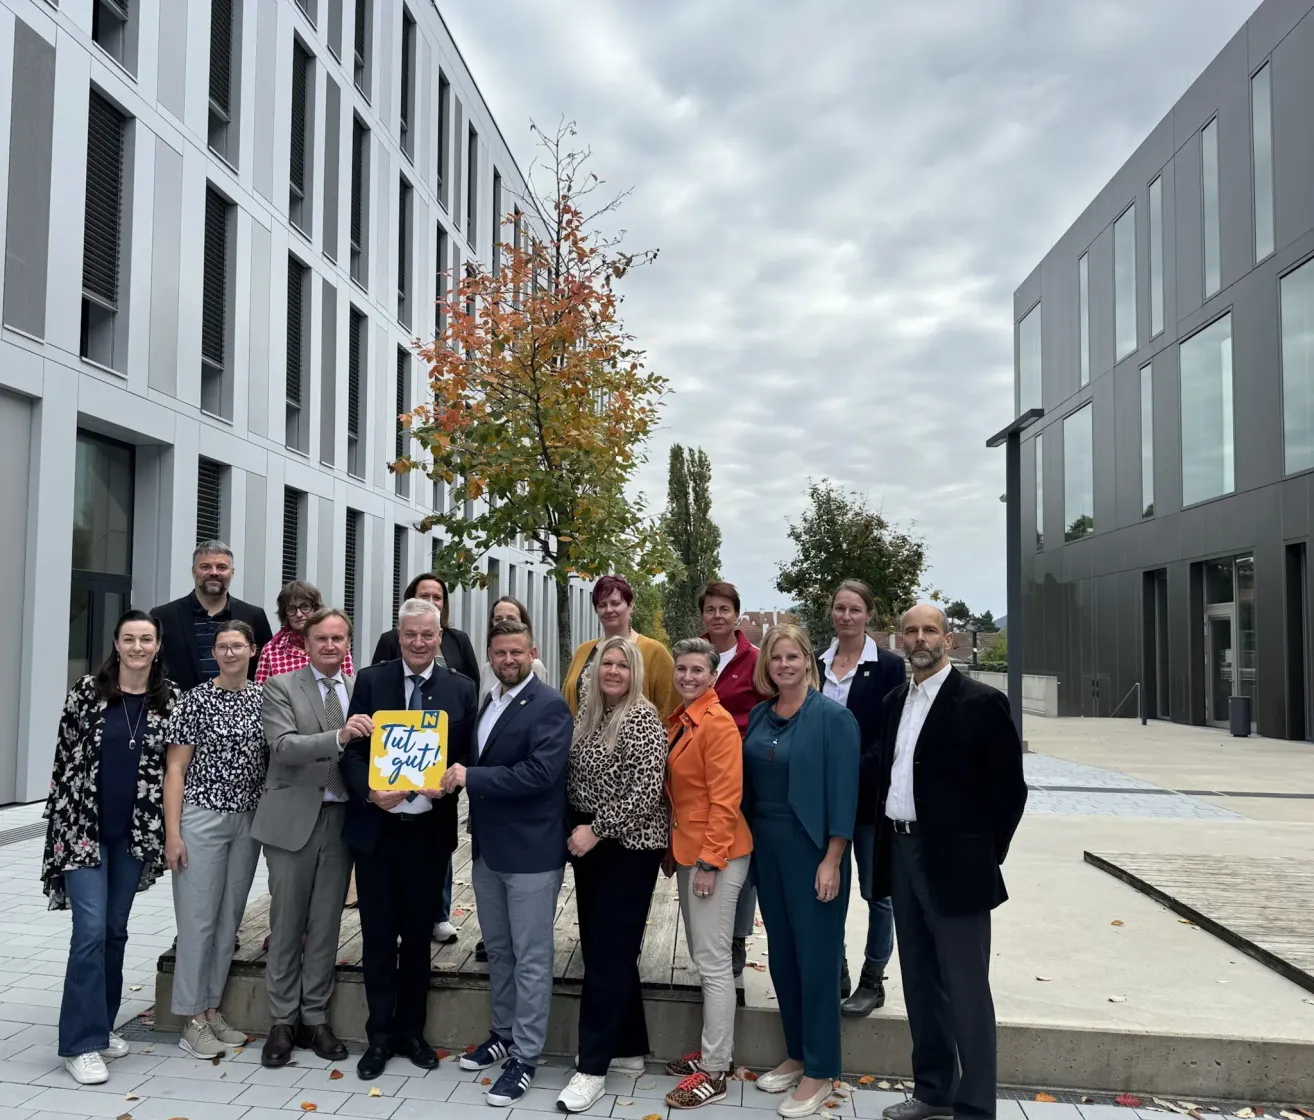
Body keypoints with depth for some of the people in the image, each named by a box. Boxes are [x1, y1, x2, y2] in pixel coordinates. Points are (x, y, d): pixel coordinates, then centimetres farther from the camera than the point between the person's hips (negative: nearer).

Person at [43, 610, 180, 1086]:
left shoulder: (170, 698, 1)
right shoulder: (86, 691, -4)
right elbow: (65, 759, -1)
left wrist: (167, 828, 4)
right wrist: (63, 825, -4)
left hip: (137, 832, 3)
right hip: (85, 827, -2)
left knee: (116, 929, 13)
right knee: (91, 930, -8)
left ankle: (99, 1024, 27)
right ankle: (81, 1042, 0)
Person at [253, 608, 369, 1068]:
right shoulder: (281, 687, -2)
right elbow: (284, 746, -16)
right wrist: (338, 737, -31)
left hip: (341, 819, 3)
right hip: (293, 819, -2)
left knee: (326, 925, 10)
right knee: (287, 925, 7)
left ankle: (314, 1018, 23)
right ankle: (282, 1021, 21)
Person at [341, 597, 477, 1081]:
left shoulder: (461, 688, 2)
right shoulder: (370, 680, 0)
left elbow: (468, 756, 4)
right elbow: (351, 750, -2)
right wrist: (369, 791, -18)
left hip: (430, 829, 1)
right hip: (376, 827, 0)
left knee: (418, 936, 13)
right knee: (378, 936, 8)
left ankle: (411, 1031, 28)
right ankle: (380, 1035, 23)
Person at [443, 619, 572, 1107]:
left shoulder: (550, 705, -14)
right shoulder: (487, 701, 11)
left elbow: (540, 772, -24)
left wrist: (472, 777, -23)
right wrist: (457, 777, 0)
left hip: (530, 851, -8)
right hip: (487, 848, 8)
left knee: (530, 958, 3)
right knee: (498, 950, 20)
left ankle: (525, 1057, 12)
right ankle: (502, 1033, 35)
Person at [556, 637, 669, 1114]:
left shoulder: (642, 717, -14)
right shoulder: (587, 712, 9)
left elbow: (646, 790, -20)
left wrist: (596, 830, -19)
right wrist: (575, 830, 6)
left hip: (627, 847, -8)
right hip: (588, 842, 8)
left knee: (609, 952, -3)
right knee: (602, 947, 13)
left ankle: (592, 1066, 5)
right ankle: (629, 1048, 26)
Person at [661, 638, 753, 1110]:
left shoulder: (718, 723, -17)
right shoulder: (679, 720, 10)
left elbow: (726, 799, -19)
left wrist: (710, 861, -20)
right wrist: (673, 849, 16)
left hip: (715, 854, -9)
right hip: (687, 850, 9)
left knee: (713, 963, -2)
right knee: (701, 957, 17)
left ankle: (715, 1073, 7)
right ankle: (715, 1051, 29)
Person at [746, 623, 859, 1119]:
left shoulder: (832, 717, -11)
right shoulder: (757, 716, 6)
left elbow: (843, 792, -14)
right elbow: (748, 784, 11)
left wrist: (832, 860, -17)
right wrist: (747, 844, 8)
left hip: (811, 849, -6)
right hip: (766, 846, 6)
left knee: (816, 957, 3)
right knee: (781, 954, 15)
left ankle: (820, 1071, 16)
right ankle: (796, 1054, 30)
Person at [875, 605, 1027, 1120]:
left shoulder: (981, 702, -10)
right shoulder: (895, 701, 11)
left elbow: (1008, 788, -9)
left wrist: (983, 858, -7)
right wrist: (885, 842, 10)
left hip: (953, 863, -7)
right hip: (902, 854, 7)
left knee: (965, 990, 1)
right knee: (920, 982, 17)